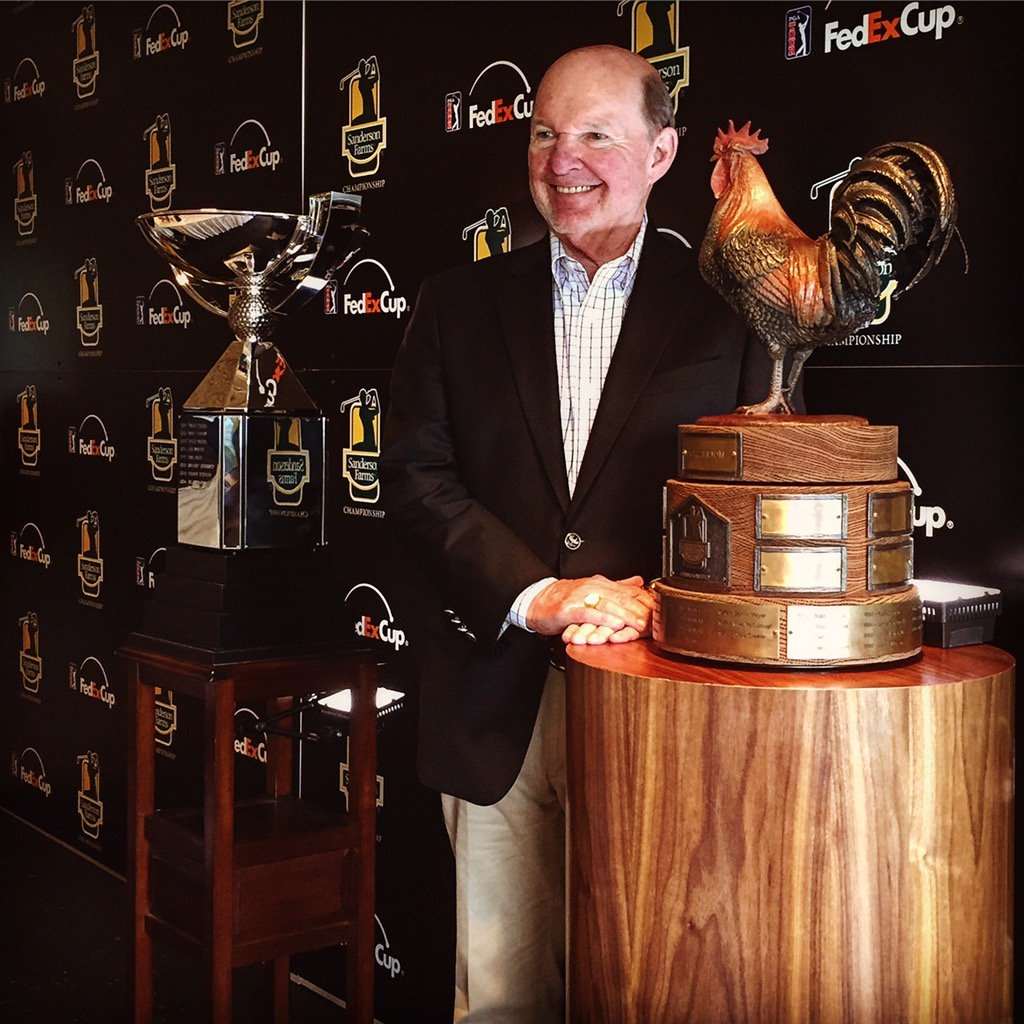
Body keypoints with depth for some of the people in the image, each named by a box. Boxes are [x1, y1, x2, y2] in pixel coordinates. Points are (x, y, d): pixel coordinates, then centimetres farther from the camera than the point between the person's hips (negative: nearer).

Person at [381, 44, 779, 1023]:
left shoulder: (724, 307, 3)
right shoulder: (460, 304, 8)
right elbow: (416, 476, 0)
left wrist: (660, 597, -18)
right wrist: (538, 597, -13)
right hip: (499, 707, 2)